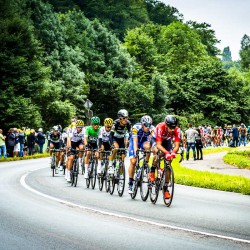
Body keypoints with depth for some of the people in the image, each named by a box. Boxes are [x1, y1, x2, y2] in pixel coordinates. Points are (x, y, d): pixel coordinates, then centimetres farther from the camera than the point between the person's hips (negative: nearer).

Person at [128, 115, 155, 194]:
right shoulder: (136, 127, -32)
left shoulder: (152, 129, -27)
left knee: (148, 146, -36)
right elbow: (135, 141, -37)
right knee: (133, 161, -12)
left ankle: (146, 164, -15)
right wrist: (135, 151, -51)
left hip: (144, 141, 1)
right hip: (135, 141, -1)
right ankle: (130, 184, -3)